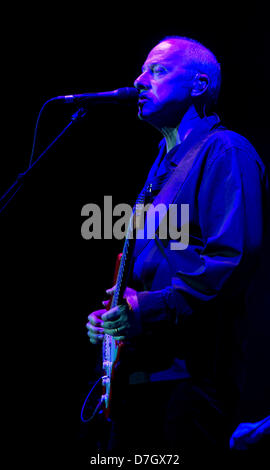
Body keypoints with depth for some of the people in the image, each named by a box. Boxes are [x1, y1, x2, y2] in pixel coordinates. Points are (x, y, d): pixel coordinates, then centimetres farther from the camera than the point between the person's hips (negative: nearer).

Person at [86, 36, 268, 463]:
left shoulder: (224, 152, -9)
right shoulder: (165, 163, 22)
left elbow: (233, 258, -21)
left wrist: (151, 307, -22)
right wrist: (113, 315, 12)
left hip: (191, 374, -9)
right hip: (141, 371, 9)